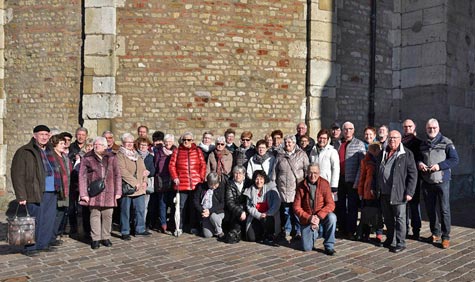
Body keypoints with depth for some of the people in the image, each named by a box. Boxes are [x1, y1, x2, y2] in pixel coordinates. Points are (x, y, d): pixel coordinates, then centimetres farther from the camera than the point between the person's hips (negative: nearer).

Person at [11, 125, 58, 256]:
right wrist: (21, 196, -12)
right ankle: (31, 247, 12)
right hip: (36, 193, -6)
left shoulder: (50, 151, 17)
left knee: (49, 220, 9)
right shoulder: (24, 152, -3)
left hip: (51, 193, 6)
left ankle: (43, 244, 23)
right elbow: (17, 175, -7)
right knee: (36, 221, -2)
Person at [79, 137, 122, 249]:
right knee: (95, 215, 0)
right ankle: (95, 239, 10)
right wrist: (84, 194, -7)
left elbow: (117, 175, 7)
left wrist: (118, 192, 1)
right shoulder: (87, 158, 4)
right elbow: (82, 176, 0)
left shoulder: (112, 158, 9)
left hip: (109, 193, 2)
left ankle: (105, 237, 17)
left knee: (107, 215, 4)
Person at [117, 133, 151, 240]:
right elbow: (123, 171, -14)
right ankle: (125, 232, 10)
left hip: (140, 188, 6)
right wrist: (134, 182, -17)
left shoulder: (137, 155, 19)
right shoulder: (120, 155, -3)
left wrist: (144, 181, -1)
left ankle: (140, 229, 20)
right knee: (125, 210, 1)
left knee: (141, 209, 9)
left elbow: (143, 169, 16)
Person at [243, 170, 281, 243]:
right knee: (251, 237, -14)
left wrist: (267, 213, -23)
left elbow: (277, 203, -12)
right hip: (256, 217, 3)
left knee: (266, 219, -37)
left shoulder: (271, 187, -3)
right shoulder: (250, 190, 6)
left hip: (269, 216, -2)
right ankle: (263, 233, 20)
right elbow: (249, 207, 0)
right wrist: (259, 215, -17)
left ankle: (270, 235, -5)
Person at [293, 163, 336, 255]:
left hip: (322, 217, 0)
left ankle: (329, 246, -13)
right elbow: (296, 207, -6)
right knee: (306, 248, -8)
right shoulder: (301, 186, -7)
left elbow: (330, 204, -14)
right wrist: (309, 218, -21)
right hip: (307, 220, 0)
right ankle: (315, 234, 27)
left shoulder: (324, 184, -9)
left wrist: (319, 216, -27)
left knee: (332, 217, -34)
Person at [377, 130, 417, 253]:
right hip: (384, 192, 6)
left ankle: (400, 243, 12)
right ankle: (390, 239, 30)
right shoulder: (382, 153, 14)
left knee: (400, 218, 2)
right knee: (387, 218, 16)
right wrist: (376, 188, 14)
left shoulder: (407, 154, -4)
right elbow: (377, 172, 18)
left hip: (398, 193, -6)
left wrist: (409, 192, -12)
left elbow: (413, 174, -7)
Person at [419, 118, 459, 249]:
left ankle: (445, 237, 8)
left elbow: (455, 159, -8)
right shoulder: (423, 145, 12)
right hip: (427, 182, 5)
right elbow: (418, 158, 19)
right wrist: (419, 163, -4)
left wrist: (439, 166, -19)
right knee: (430, 209, 12)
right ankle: (435, 233, 26)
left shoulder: (446, 142, -3)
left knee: (444, 210, -1)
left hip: (442, 181, -4)